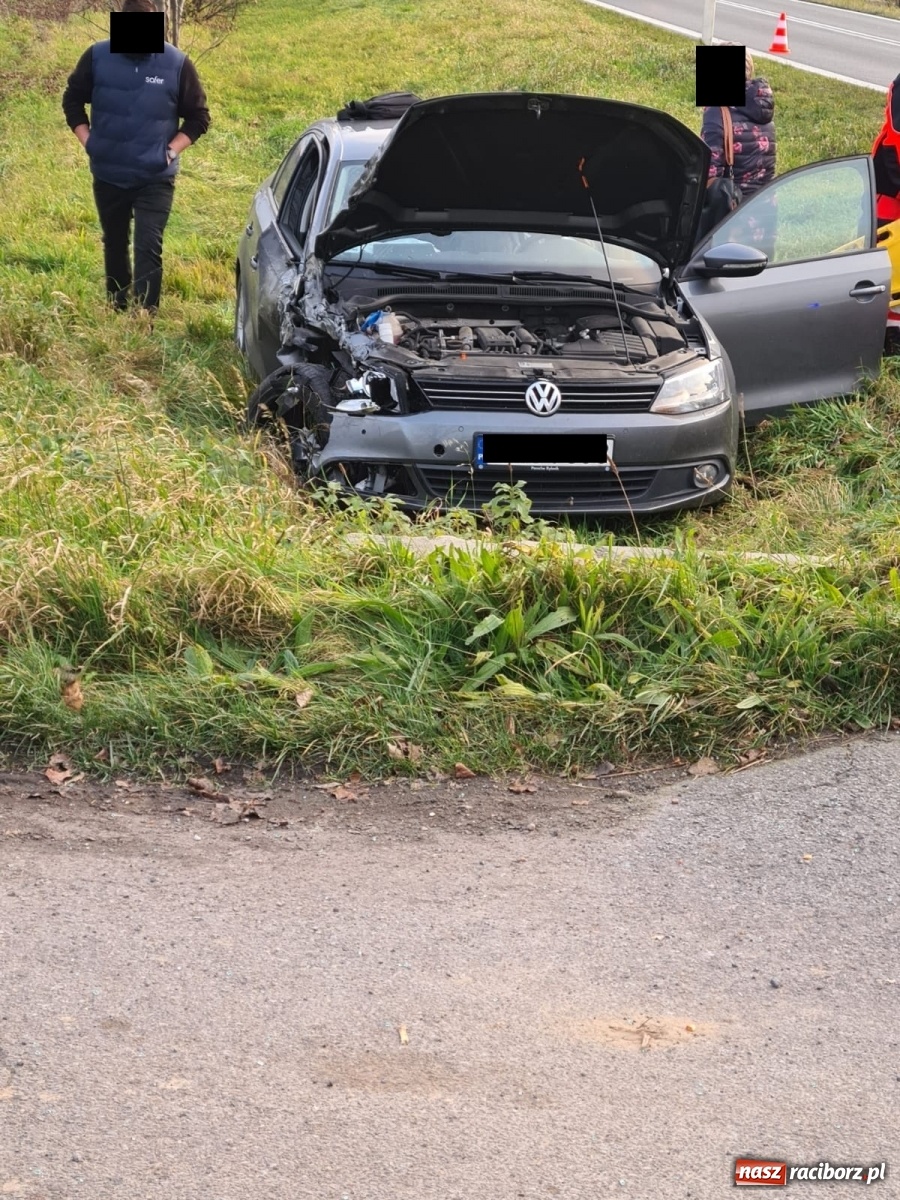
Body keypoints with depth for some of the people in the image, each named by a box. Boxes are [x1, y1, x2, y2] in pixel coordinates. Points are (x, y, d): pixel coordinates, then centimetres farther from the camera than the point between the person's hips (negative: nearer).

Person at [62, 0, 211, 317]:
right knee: (114, 245, 17)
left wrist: (171, 150, -8)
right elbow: (72, 100, 9)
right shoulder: (98, 57, -5)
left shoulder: (177, 64, -8)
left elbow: (198, 118, 2)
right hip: (108, 175, 3)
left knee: (148, 249, -11)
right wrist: (87, 141, 0)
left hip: (155, 179, -2)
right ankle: (117, 311, 33)